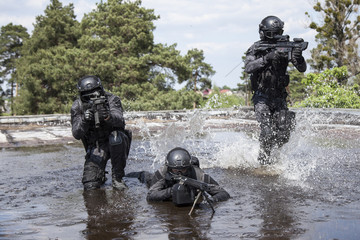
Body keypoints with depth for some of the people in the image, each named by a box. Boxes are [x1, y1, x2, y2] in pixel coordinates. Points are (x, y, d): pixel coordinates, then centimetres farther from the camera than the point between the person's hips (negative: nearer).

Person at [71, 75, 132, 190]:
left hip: (116, 144, -1)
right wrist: (84, 121, -37)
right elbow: (76, 134, -16)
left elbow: (120, 121, -32)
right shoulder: (77, 107, -7)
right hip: (96, 147, 1)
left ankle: (117, 177, -19)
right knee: (90, 185, -13)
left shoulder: (111, 100, -13)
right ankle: (101, 177, 26)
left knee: (116, 137, -38)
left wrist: (108, 116, -54)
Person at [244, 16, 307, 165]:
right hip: (262, 97, -3)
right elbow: (248, 68, -23)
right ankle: (263, 158, 7)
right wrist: (267, 58, -34)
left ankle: (271, 152, 26)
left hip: (279, 97, 3)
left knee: (284, 134, -1)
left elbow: (302, 69, -5)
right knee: (268, 132, -15)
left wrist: (298, 57, -27)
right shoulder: (256, 48, -6)